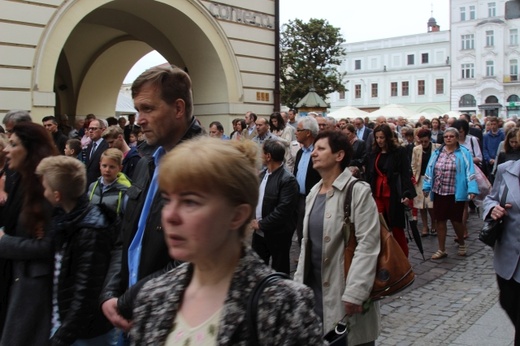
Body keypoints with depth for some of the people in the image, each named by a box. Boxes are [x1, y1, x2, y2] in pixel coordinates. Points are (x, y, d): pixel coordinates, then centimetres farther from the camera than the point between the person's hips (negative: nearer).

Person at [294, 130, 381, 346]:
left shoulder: (358, 191, -12)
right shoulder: (314, 193, 10)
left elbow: (368, 245, -18)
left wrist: (355, 292, -22)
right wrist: (299, 280, 11)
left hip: (342, 290, -6)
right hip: (314, 286, 7)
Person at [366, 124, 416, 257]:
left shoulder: (400, 152, -4)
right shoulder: (374, 154, 11)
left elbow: (406, 173, -11)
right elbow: (369, 175, 13)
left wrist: (407, 193, -22)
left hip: (394, 195, -4)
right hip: (377, 194, 4)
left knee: (397, 228, 5)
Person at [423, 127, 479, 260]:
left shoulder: (464, 153, -5)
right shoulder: (437, 152, 7)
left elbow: (469, 172, -12)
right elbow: (430, 170, 8)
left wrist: (472, 189, -20)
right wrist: (426, 187, 4)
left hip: (456, 194, -4)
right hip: (439, 193, 4)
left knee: (456, 220, 6)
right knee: (440, 220, 7)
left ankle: (461, 243, 34)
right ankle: (441, 250, 19)